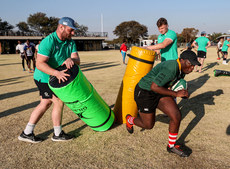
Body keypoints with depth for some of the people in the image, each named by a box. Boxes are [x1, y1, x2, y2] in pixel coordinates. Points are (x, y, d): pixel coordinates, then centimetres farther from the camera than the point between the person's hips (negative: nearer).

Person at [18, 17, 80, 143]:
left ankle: (27, 133, 26)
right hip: (45, 78, -9)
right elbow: (40, 64, -33)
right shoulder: (48, 42, -25)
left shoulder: (70, 42, -2)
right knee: (59, 102, -4)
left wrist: (71, 59, -37)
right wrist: (56, 73, -46)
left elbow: (77, 60, -14)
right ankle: (58, 134, 15)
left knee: (45, 104, 15)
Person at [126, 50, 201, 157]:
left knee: (177, 116, -7)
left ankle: (171, 146, 14)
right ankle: (130, 120, 41)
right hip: (145, 93, -8)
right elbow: (154, 86, -34)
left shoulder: (182, 70, -1)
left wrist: (182, 92, -2)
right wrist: (175, 94, -30)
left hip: (159, 92, 8)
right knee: (148, 125, 7)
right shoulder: (171, 68, -31)